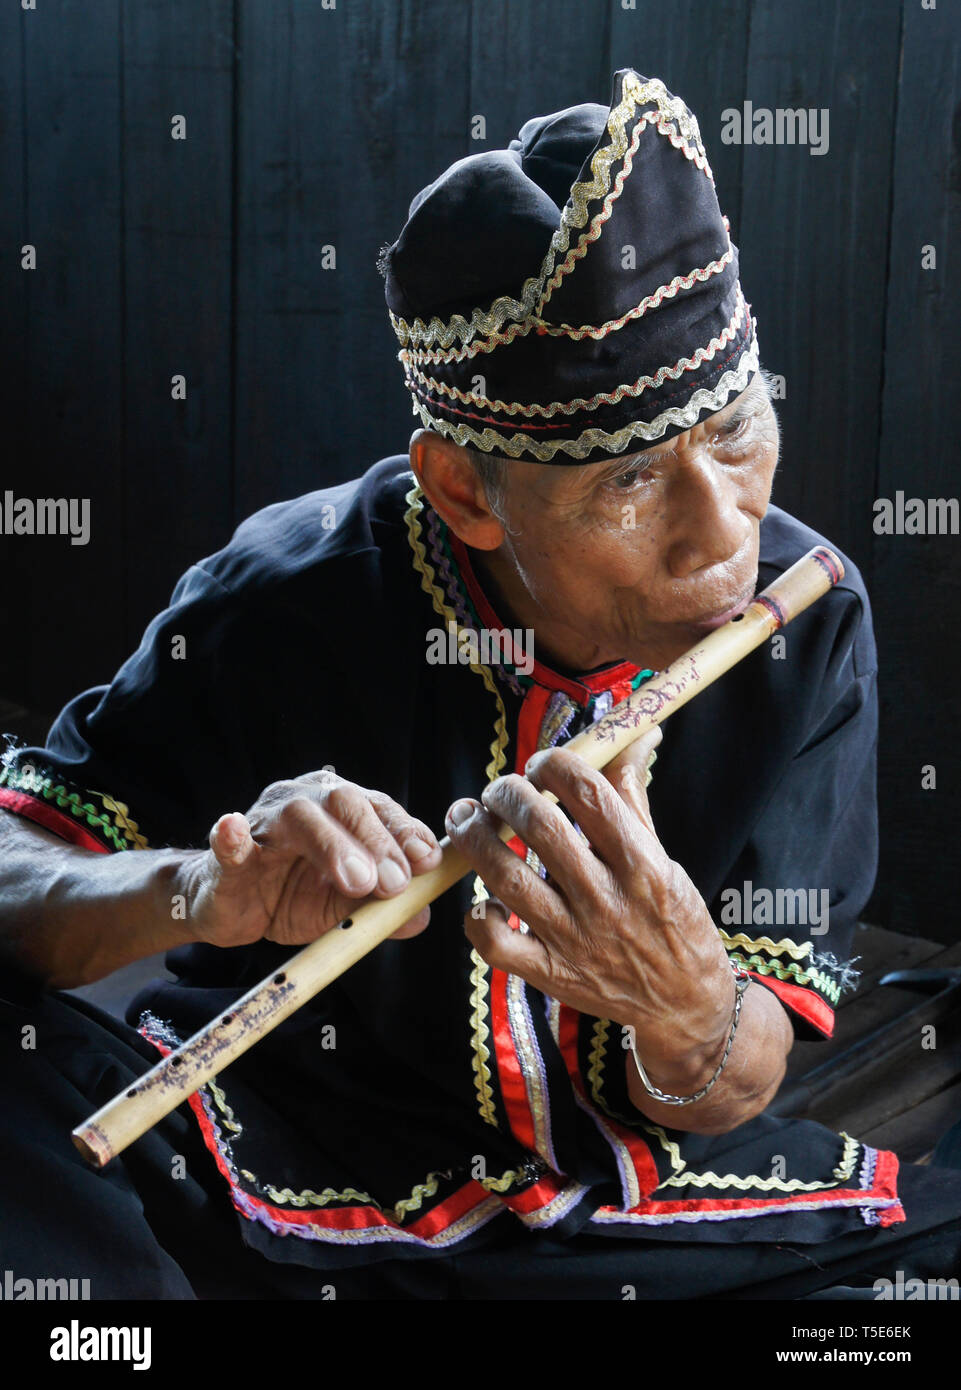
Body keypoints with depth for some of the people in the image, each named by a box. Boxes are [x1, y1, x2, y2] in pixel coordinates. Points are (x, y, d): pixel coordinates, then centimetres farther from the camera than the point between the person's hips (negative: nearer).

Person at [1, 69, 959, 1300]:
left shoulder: (808, 621, -14)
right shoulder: (290, 600, -19)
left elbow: (721, 1104, -9)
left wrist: (689, 1009, -33)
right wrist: (198, 893, -38)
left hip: (626, 1179, 2)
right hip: (284, 1154, -1)